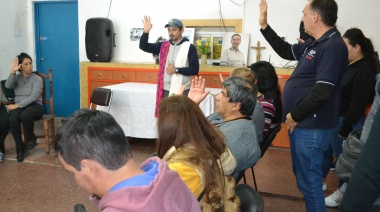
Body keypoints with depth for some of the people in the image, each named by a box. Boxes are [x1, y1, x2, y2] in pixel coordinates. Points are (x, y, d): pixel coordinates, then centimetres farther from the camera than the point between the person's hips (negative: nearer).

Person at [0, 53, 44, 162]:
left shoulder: (37, 79, -2)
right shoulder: (17, 78, 11)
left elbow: (34, 97, -14)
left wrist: (17, 105, -20)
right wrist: (13, 71, -22)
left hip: (35, 106, -3)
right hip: (19, 106, 3)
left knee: (25, 115, -40)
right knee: (12, 119, -33)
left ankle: (31, 137, -8)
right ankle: (20, 148, -16)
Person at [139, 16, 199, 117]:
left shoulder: (189, 47, -4)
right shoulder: (163, 46, 9)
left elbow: (195, 69, -9)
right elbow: (143, 46, 8)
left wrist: (176, 70, -16)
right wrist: (146, 31, -7)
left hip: (182, 90, -4)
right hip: (165, 90, 5)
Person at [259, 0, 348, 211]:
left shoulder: (332, 46, -20)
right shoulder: (314, 44, 11)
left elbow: (322, 91, -26)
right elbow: (286, 51, 26)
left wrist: (295, 116, -16)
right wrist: (264, 26, 20)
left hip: (312, 127, -10)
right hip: (303, 124, 10)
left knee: (308, 180, 0)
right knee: (302, 174, 22)